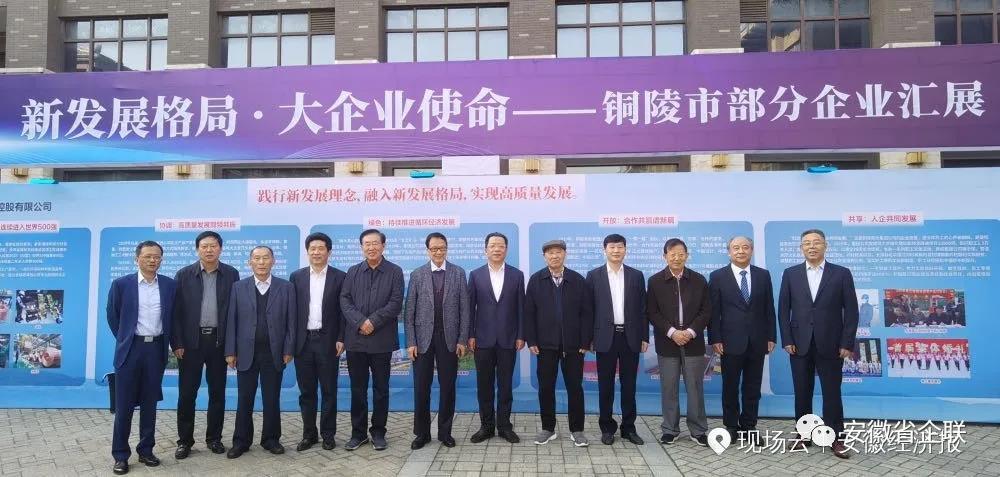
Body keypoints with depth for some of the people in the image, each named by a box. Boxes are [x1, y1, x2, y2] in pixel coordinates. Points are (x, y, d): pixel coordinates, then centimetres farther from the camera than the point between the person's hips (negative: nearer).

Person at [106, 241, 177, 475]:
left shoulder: (170, 285, 2)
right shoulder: (121, 284, -3)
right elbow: (113, 316, 7)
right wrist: (124, 340, 10)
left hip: (156, 349, 2)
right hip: (130, 349, -2)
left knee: (150, 404, 9)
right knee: (124, 405, 3)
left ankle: (146, 450, 20)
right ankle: (121, 455, 13)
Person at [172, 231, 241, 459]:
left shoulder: (231, 274, 2)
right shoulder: (184, 275, 0)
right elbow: (176, 311, -1)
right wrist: (177, 343, -6)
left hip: (219, 341, 1)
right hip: (191, 341, -1)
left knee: (217, 393, 8)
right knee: (187, 393, 3)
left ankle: (214, 437, 21)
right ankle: (184, 440, 16)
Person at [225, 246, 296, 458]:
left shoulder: (286, 287, 2)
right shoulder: (238, 288, 4)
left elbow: (291, 321, 1)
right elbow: (231, 321, 2)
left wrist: (288, 350, -4)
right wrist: (230, 351, -2)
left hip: (274, 353, 0)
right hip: (246, 352, 0)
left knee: (272, 399, 7)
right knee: (244, 400, 6)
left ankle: (271, 439, 20)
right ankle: (241, 441, 18)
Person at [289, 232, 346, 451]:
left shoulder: (339, 277, 0)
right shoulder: (297, 277, 7)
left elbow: (344, 311, 0)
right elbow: (291, 310, 6)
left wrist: (341, 339, -7)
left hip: (328, 341, -2)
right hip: (303, 341, 2)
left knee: (329, 390, 6)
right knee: (306, 391, 9)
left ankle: (328, 434, 16)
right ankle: (309, 434, 20)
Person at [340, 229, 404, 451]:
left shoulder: (395, 272, 2)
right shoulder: (353, 272, 10)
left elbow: (396, 303, -7)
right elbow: (344, 300, 1)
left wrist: (373, 321, -15)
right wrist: (360, 322, -13)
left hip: (381, 340, -2)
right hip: (355, 339, 2)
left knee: (381, 389, 6)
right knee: (357, 389, 8)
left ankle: (378, 432, 17)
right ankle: (358, 432, 19)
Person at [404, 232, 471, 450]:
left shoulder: (458, 273, 2)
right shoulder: (417, 274, 2)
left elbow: (464, 309, 1)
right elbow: (409, 311, 1)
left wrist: (462, 340, -4)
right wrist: (410, 342, -5)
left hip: (449, 338, 0)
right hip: (423, 338, 0)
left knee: (447, 387, 6)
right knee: (421, 387, 4)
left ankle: (445, 432, 18)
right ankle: (422, 432, 17)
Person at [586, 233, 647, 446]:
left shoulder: (636, 275, 6)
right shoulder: (594, 275, 2)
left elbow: (642, 308, 7)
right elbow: (589, 308, 2)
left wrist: (644, 337, 3)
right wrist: (589, 338, -2)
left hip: (630, 337, 1)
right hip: (606, 337, -1)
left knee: (629, 385, 8)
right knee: (606, 385, 5)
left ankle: (628, 427, 18)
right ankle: (607, 428, 16)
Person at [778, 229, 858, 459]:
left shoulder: (841, 274, 0)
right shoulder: (790, 274, 4)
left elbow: (851, 311, -1)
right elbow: (783, 309, 4)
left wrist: (847, 344, -7)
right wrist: (787, 340, -3)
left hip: (830, 344, -1)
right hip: (800, 344, 2)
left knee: (832, 393, 4)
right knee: (802, 393, 8)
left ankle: (836, 438, 14)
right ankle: (804, 434, 18)